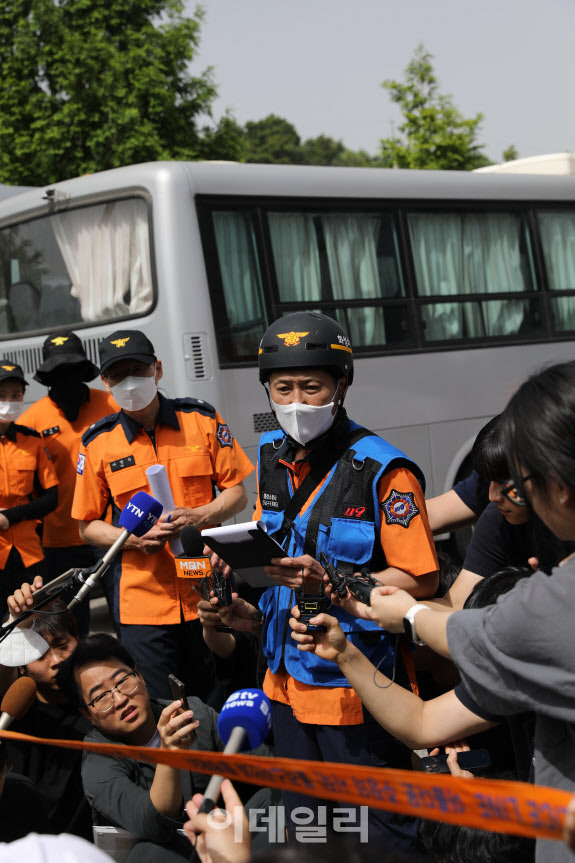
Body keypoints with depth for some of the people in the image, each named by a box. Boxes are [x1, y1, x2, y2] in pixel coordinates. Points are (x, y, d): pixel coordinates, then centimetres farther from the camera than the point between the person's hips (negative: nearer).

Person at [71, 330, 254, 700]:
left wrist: (198, 516, -15)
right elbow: (88, 525, 6)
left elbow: (237, 493, 4)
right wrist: (134, 538, -13)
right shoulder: (98, 444, 1)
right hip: (142, 598, -1)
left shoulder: (202, 419, 2)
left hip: (206, 590, 1)